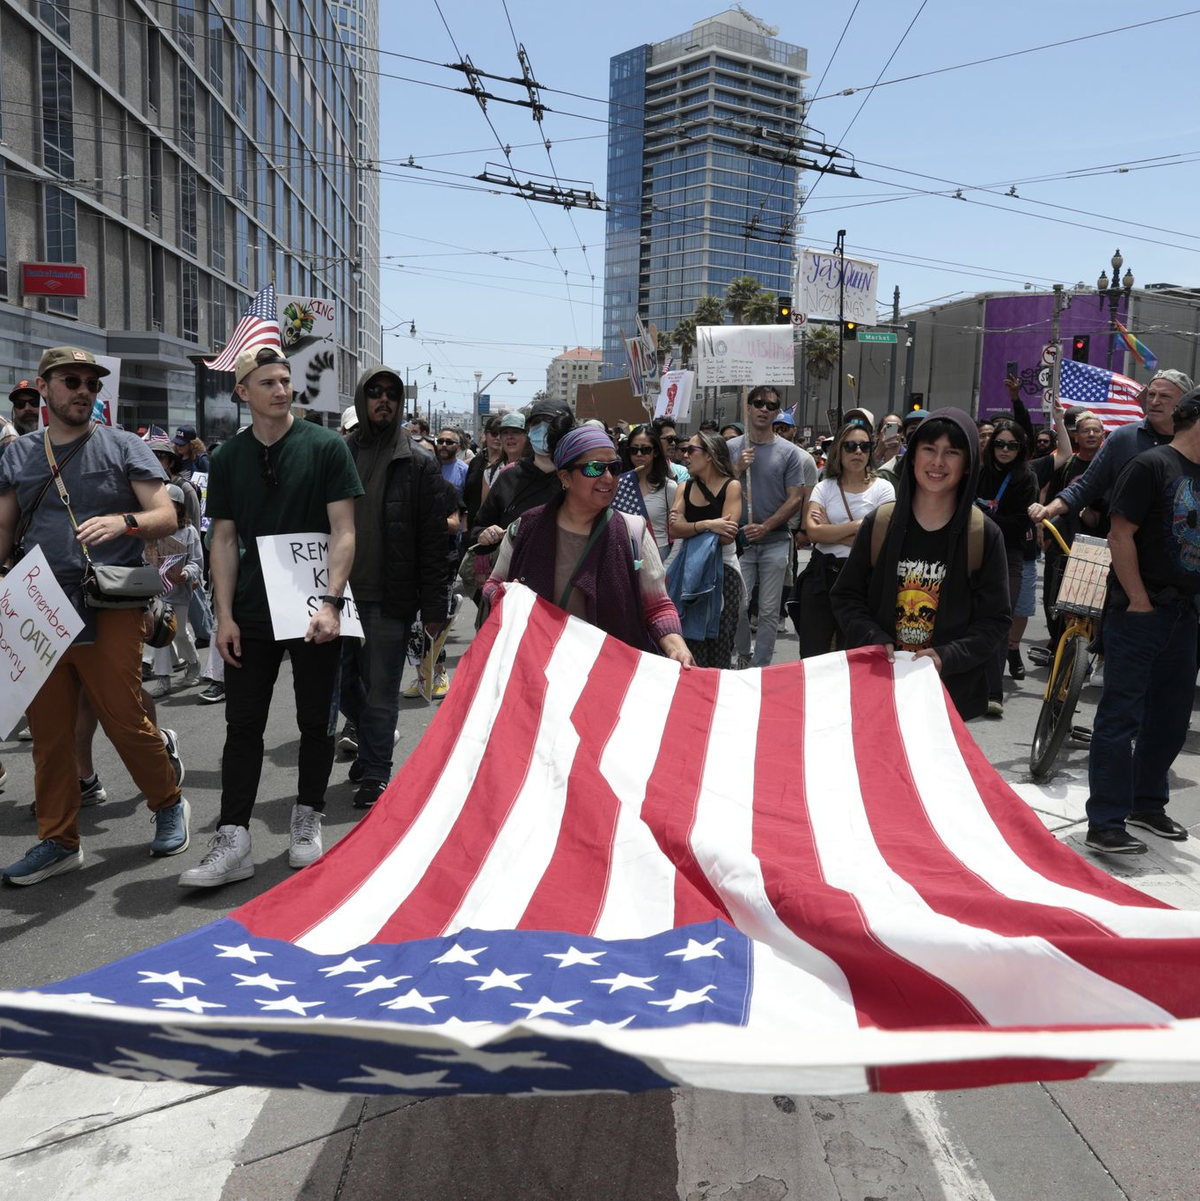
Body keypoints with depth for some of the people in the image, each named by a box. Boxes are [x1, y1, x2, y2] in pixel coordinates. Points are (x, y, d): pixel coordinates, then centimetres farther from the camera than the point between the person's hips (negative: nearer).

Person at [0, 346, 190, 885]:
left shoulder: (122, 446, 3)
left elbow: (166, 517, -2)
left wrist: (122, 522, -22)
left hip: (109, 611, -4)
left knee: (125, 721, -4)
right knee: (49, 731, 7)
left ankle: (169, 805, 20)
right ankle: (58, 841, 20)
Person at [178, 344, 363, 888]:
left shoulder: (326, 447, -2)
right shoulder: (228, 459, 8)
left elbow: (343, 532, -7)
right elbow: (224, 540, 7)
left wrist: (330, 602, -17)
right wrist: (224, 614, -1)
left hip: (314, 612, -2)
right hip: (251, 613, 3)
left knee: (315, 721, 8)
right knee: (242, 724, 2)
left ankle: (307, 822, 25)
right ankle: (233, 840, 7)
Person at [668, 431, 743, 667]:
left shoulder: (731, 486, -5)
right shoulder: (684, 489, 7)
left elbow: (727, 536, -17)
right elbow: (674, 530, -9)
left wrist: (689, 526, -9)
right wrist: (707, 525, -22)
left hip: (722, 569, -3)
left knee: (720, 644, 3)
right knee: (692, 643, 4)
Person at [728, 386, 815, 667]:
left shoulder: (789, 452, 1)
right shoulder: (731, 449, 5)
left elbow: (795, 498, -2)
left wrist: (765, 527, -11)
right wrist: (738, 470, -12)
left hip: (775, 541, 0)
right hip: (740, 539, 1)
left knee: (768, 610, 3)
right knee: (738, 606, -3)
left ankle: (761, 668, 14)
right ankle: (743, 657, 21)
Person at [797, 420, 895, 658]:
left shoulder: (882, 488, 0)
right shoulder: (824, 487, 6)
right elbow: (813, 531, -11)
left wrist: (830, 531, -9)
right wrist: (857, 525, -13)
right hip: (821, 574, 2)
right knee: (811, 655, 5)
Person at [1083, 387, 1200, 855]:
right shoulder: (1152, 465, -9)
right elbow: (1120, 535, -14)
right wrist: (1139, 600, -15)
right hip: (1139, 611, -8)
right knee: (1122, 715, -4)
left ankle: (1147, 803, 31)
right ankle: (1105, 822, 1)